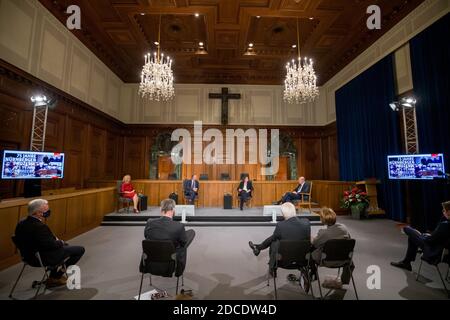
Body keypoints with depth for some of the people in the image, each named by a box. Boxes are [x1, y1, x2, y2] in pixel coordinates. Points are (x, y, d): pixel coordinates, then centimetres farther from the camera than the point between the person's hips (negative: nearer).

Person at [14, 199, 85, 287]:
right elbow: (52, 244, -26)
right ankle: (55, 277, 12)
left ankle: (54, 276, 32)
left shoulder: (21, 224, -2)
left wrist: (56, 240, 1)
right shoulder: (39, 226, -32)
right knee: (80, 250, -4)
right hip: (45, 259, -10)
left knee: (65, 245, 31)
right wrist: (61, 242, -7)